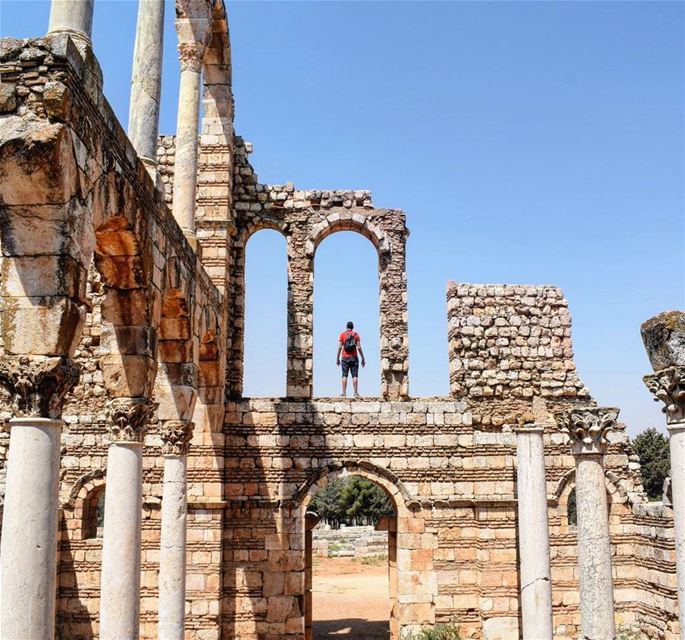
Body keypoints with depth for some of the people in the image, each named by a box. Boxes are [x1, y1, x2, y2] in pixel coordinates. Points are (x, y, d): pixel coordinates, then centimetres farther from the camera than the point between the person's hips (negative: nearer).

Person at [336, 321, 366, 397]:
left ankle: (344, 393, -5)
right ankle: (356, 393, -7)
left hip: (345, 358, 0)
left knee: (344, 375, 0)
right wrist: (363, 359, 1)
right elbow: (359, 347, -3)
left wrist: (337, 358, 3)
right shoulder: (356, 334, 4)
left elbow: (339, 347, -2)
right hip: (354, 358, 0)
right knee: (355, 376, -1)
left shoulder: (342, 334, 4)